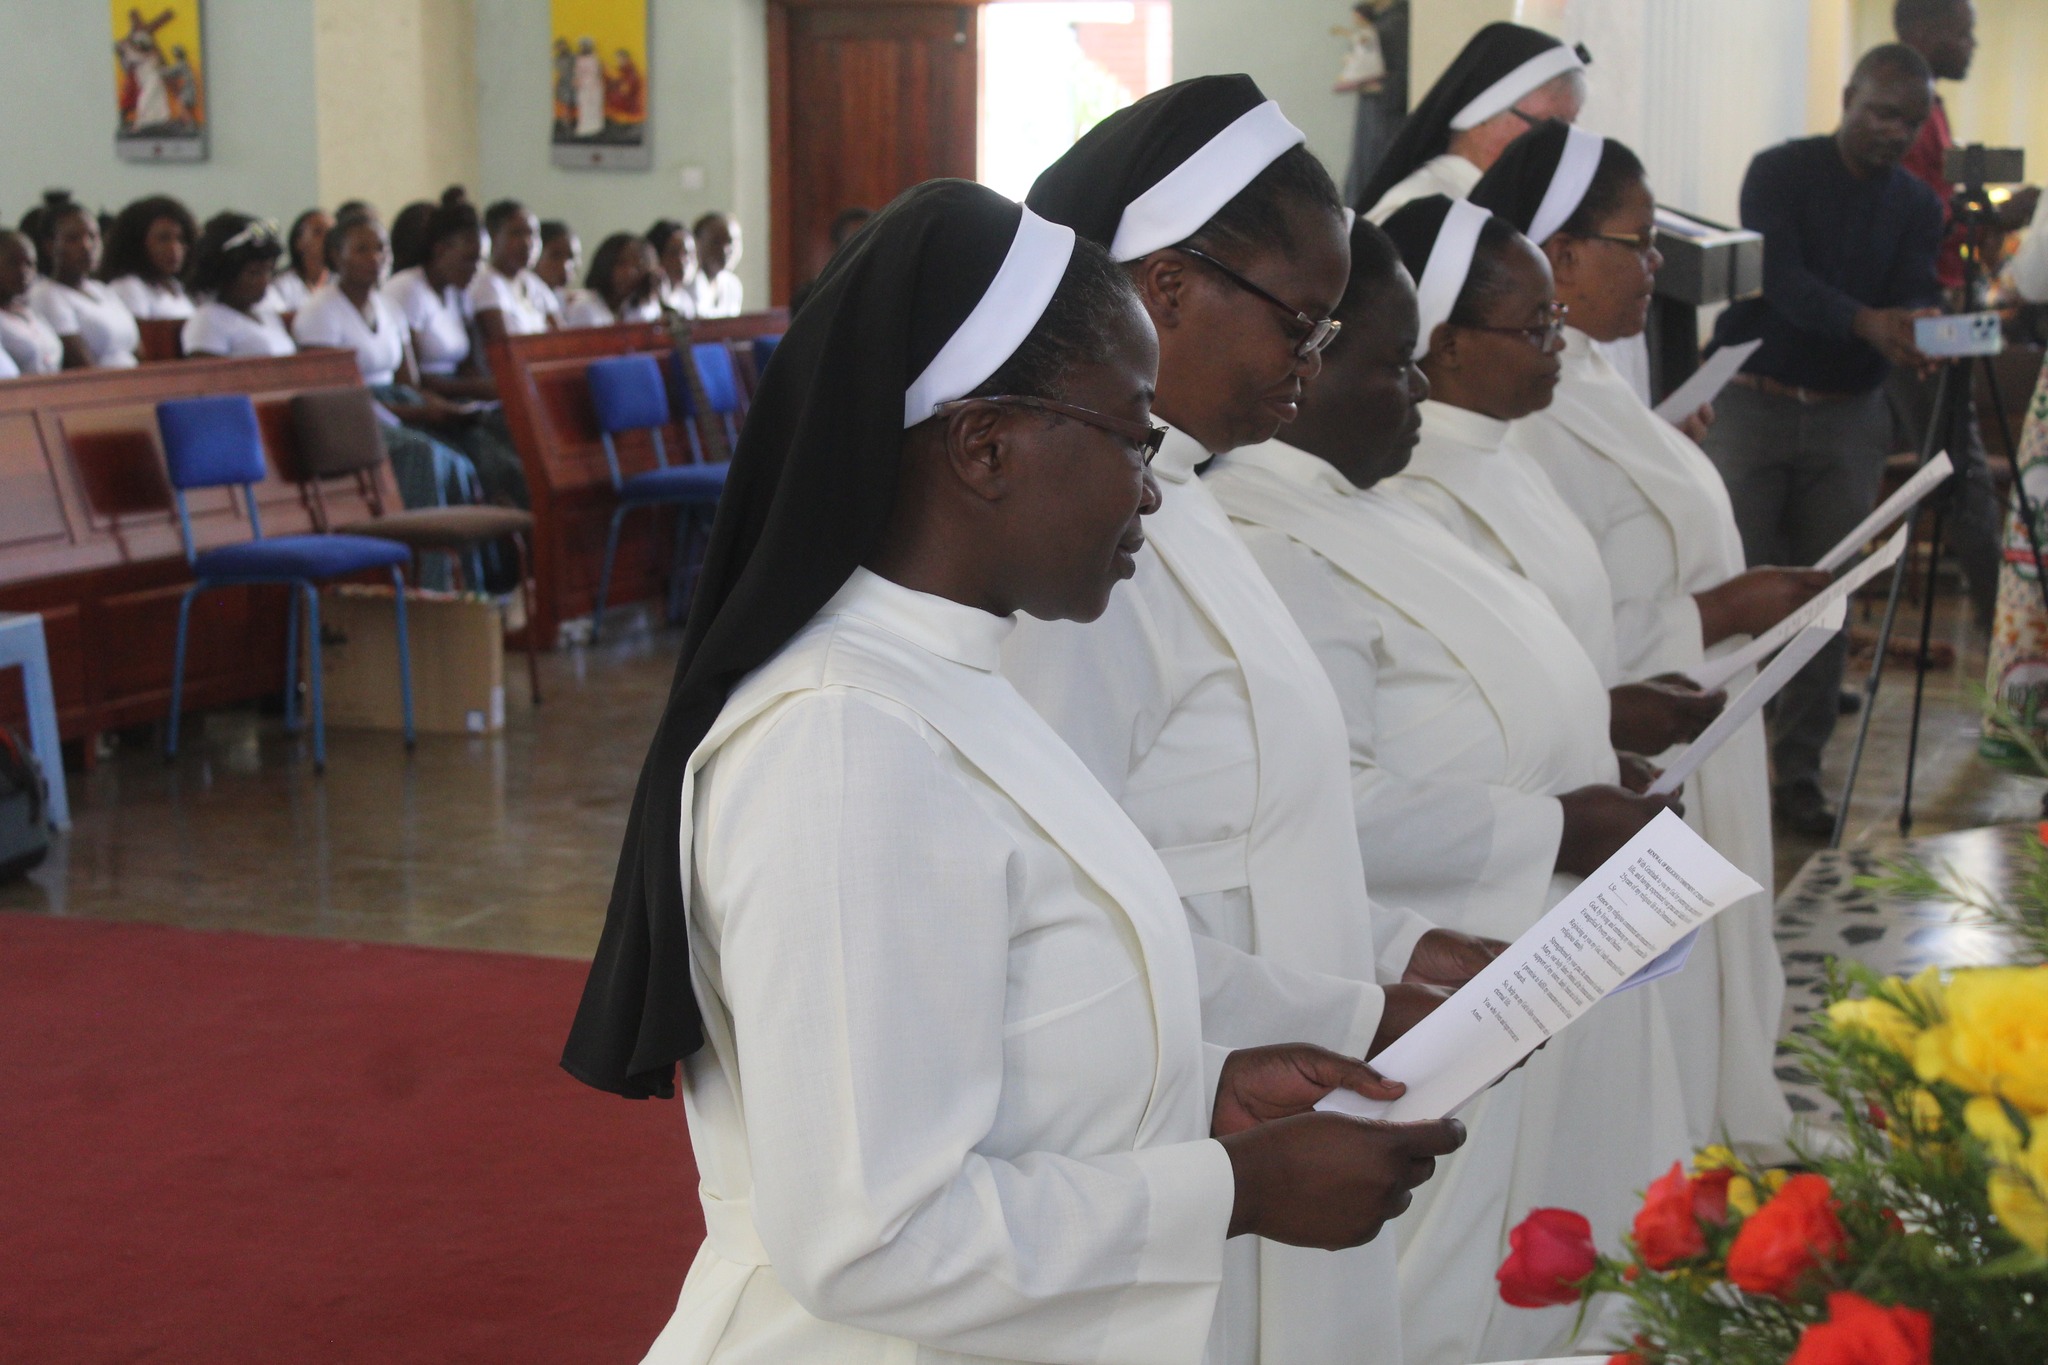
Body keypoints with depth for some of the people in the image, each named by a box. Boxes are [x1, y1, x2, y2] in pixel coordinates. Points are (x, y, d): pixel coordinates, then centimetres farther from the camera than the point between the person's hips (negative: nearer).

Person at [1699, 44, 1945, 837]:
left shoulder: (1916, 209, 7)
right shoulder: (1780, 173, -6)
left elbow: (1915, 299, -7)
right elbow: (1781, 278, -21)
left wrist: (1921, 332, -33)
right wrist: (1866, 322, -38)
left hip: (1848, 420, 4)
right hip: (1755, 406, -4)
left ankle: (1798, 774, 7)